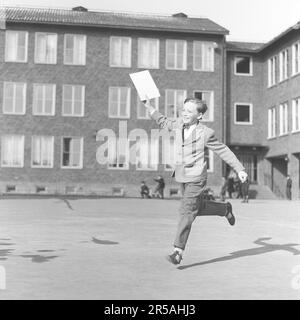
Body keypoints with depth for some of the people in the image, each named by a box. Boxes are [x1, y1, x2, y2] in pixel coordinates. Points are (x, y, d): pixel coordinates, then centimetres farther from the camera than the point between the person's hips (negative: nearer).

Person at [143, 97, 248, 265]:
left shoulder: (205, 133, -12)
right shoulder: (179, 124, 3)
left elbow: (223, 150, -5)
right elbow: (164, 122, 23)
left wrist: (240, 169, -3)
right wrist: (149, 106, 18)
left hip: (196, 178, -7)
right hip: (182, 177, 7)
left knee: (187, 212, -11)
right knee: (199, 208, 20)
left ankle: (178, 251, -8)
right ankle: (225, 209, 46)